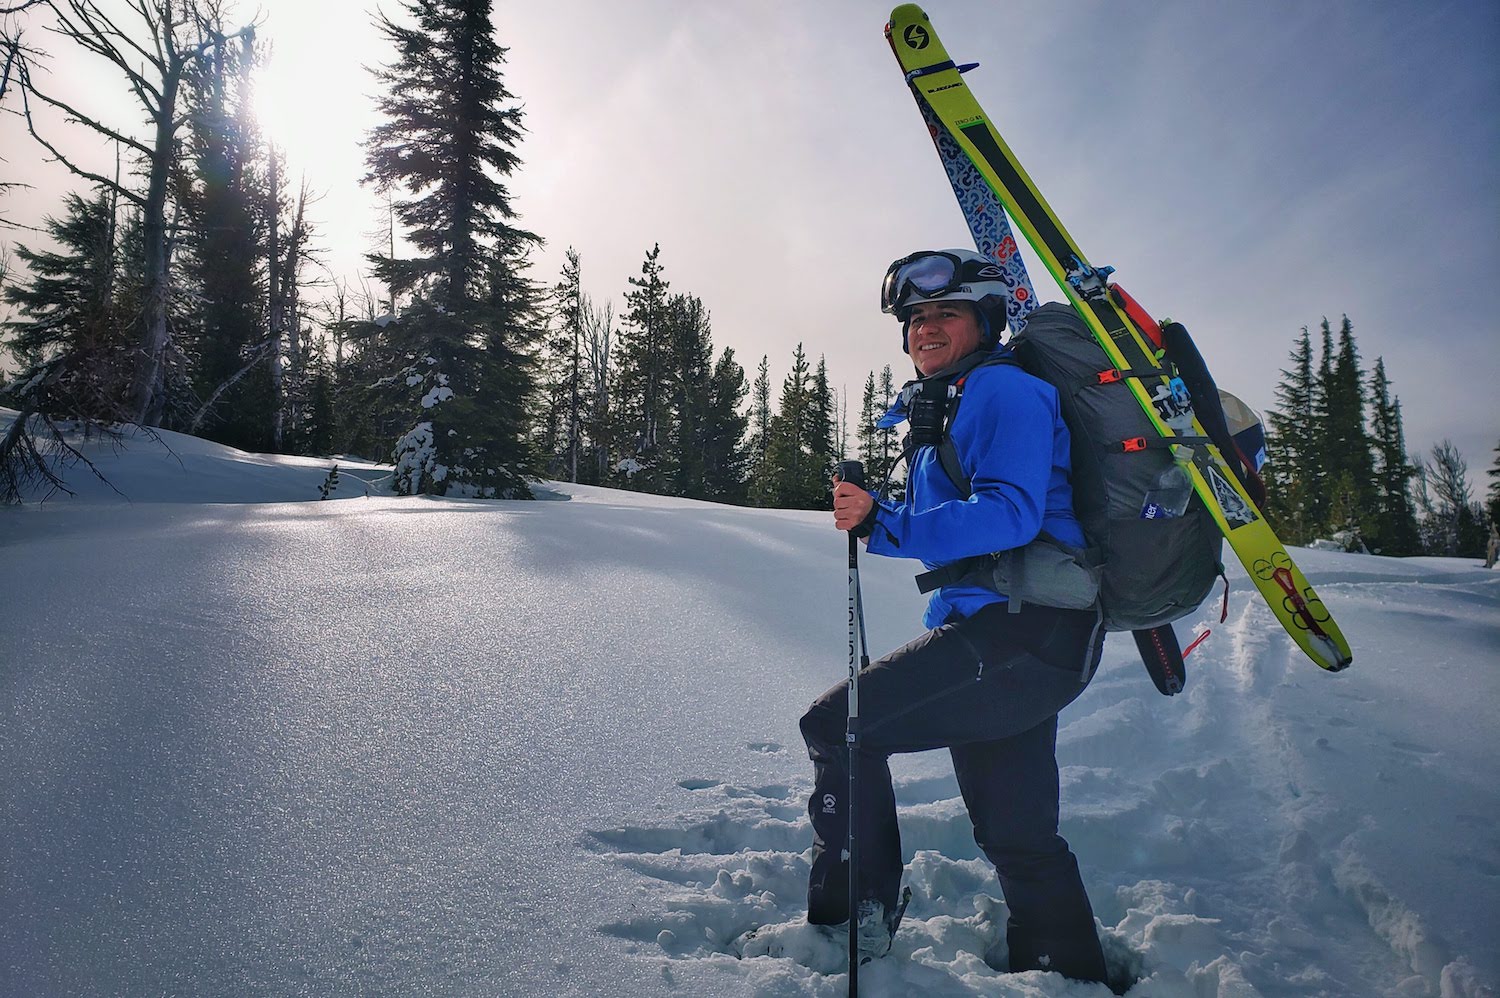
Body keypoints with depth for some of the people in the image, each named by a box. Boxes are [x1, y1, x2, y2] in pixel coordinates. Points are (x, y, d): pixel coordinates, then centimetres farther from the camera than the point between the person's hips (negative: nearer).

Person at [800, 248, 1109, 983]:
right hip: (1009, 633, 10)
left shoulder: (1002, 388, -8)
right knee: (1017, 838, 18)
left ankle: (849, 927, 0)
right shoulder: (945, 410, 22)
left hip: (1026, 631, -10)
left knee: (835, 725, -12)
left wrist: (883, 524, -30)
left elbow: (1009, 515, -24)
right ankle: (1070, 971, 34)